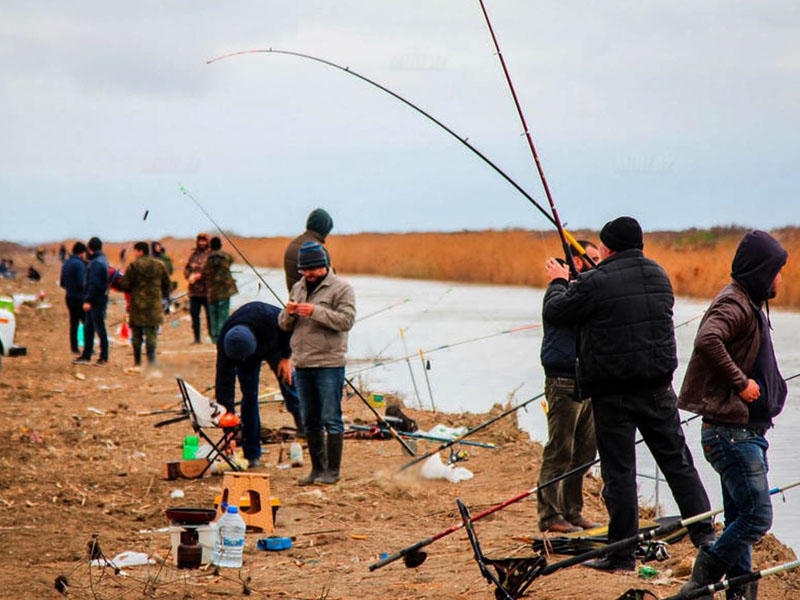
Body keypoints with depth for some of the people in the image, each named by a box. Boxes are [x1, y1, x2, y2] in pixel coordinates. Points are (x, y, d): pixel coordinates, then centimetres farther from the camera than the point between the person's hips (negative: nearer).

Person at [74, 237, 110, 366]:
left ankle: (104, 358, 0)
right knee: (88, 328, 14)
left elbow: (94, 283, -23)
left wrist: (88, 300, -23)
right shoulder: (103, 260, 14)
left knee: (100, 329, -4)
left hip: (96, 301, -10)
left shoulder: (96, 263, -17)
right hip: (99, 299, 10)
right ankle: (86, 356, 19)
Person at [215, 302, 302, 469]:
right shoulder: (224, 343, -39)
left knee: (288, 383, -9)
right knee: (249, 397, -8)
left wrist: (286, 357, -16)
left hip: (274, 347, 1)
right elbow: (224, 384, -36)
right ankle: (252, 455, -4)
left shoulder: (268, 317, -45)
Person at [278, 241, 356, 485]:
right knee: (310, 421, 11)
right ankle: (317, 468, 19)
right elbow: (284, 325, 16)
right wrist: (289, 313, -6)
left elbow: (346, 320, -16)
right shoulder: (298, 288, 17)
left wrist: (316, 311, -22)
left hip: (329, 364, -7)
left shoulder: (341, 288, -3)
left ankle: (332, 470, 0)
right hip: (302, 364, 7)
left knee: (331, 419, -6)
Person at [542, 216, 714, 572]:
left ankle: (621, 555, 6)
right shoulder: (657, 275, 5)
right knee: (677, 462, 12)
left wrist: (558, 283, 19)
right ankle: (705, 535, 11)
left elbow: (555, 313, -3)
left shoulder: (594, 283, -13)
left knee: (619, 472, 1)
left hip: (613, 393, -5)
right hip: (658, 389, 5)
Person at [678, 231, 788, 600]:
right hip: (731, 431, -10)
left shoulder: (750, 305, 17)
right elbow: (707, 341, -35)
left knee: (742, 518, 12)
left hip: (747, 431, 10)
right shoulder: (734, 304, -15)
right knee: (757, 516, -11)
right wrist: (740, 382, -27)